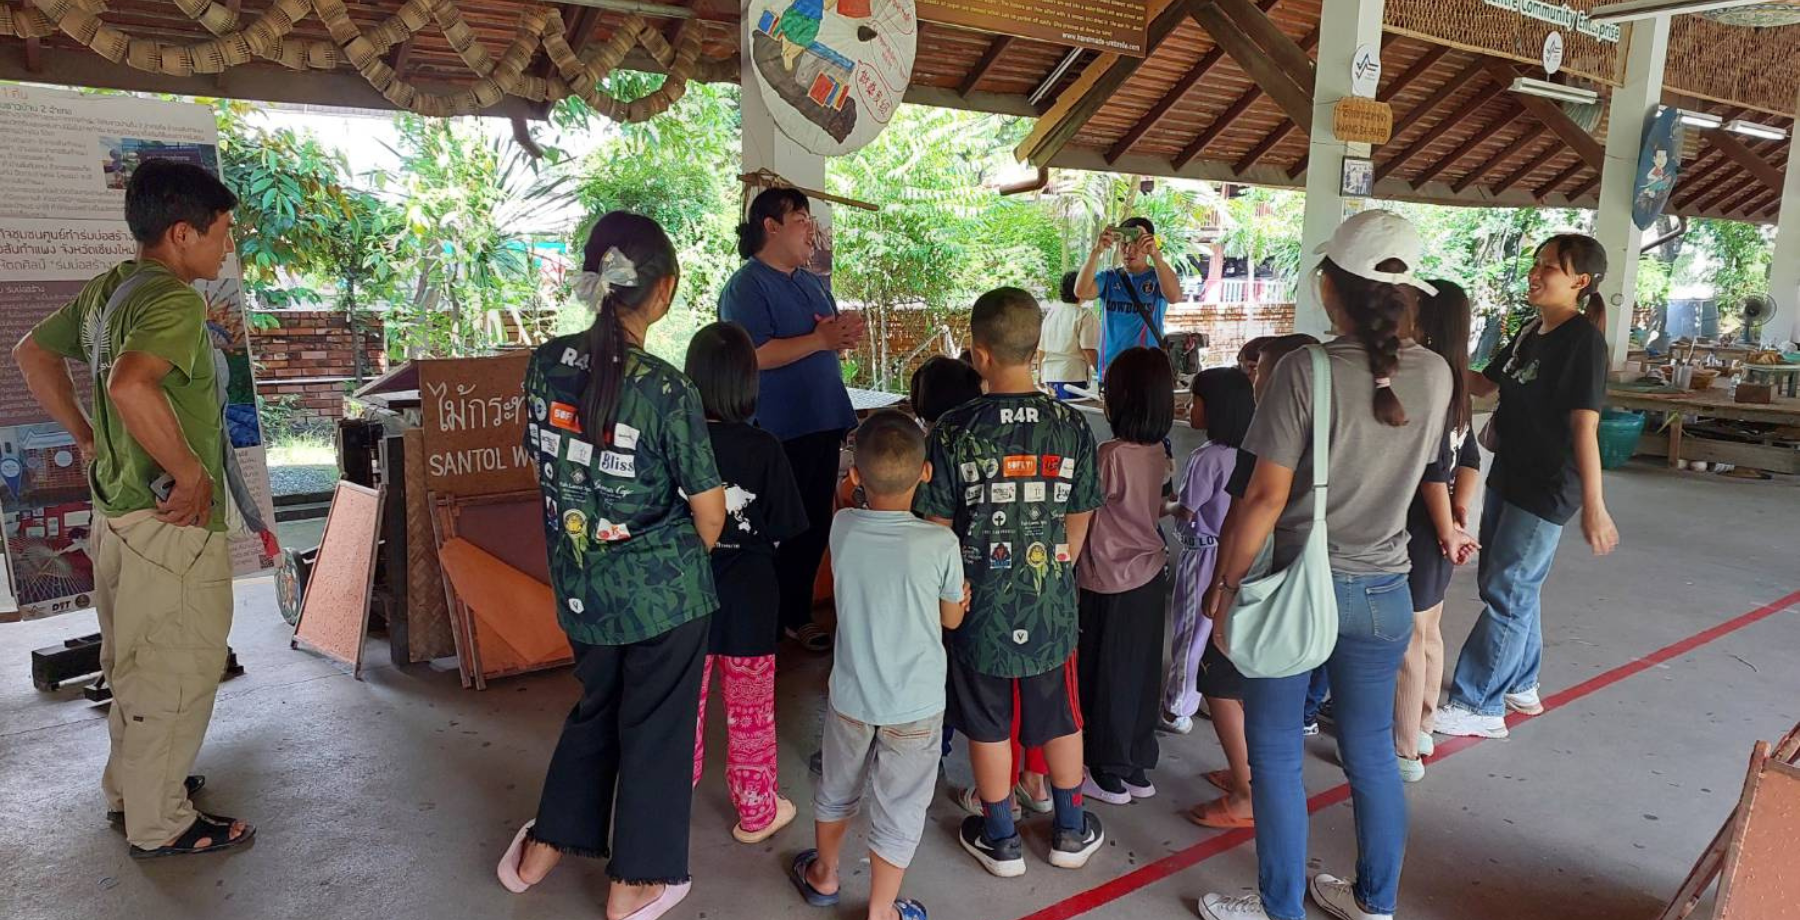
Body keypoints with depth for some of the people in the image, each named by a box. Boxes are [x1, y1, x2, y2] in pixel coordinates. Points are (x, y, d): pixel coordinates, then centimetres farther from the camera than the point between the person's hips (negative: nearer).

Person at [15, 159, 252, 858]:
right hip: (172, 522, -10)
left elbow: (32, 352, 22)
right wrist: (192, 473, -26)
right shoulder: (175, 300, -21)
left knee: (133, 664, 23)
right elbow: (131, 386, -37)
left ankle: (132, 787, 39)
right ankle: (160, 824, 17)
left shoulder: (105, 290, 9)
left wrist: (84, 435, 20)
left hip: (118, 509, 10)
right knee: (177, 673, 4)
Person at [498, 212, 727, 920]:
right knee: (655, 726, 13)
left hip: (581, 584, 5)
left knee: (594, 709, 26)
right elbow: (709, 515, -13)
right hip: (664, 590, -5)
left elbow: (548, 462, 8)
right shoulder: (666, 391, -20)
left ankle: (544, 849, 40)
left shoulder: (547, 363, -5)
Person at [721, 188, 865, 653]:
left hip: (823, 423, 8)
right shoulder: (747, 286, -11)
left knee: (816, 526, 15)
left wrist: (844, 332, -4)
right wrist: (821, 339, -19)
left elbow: (834, 340, 20)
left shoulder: (814, 283, 16)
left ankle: (799, 613, 29)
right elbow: (755, 355, -23)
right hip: (781, 433, -8)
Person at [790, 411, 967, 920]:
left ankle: (824, 876, 49)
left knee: (837, 792, 26)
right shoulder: (941, 543, -20)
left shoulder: (842, 528, -12)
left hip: (851, 697, 4)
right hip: (914, 706, -3)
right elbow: (952, 618, -4)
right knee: (899, 813, 14)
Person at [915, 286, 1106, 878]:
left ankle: (1000, 839, 28)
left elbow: (936, 526, -8)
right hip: (1051, 606, 2)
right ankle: (1071, 831, 33)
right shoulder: (1072, 427, -7)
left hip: (979, 606, -2)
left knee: (988, 725, 14)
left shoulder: (954, 430, -14)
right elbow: (1079, 522, 2)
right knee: (1059, 719, 18)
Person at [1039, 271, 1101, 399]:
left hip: (1049, 374, 7)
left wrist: (1040, 372, 28)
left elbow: (1040, 347, 17)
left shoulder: (1051, 312, 12)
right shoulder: (1086, 315, -8)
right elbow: (1088, 349, -15)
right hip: (1073, 375, -7)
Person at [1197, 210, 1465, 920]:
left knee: (1275, 753, 11)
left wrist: (1223, 583, -6)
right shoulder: (1434, 375, -2)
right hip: (1384, 590, 5)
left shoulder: (1306, 370, -18)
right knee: (1372, 751, 19)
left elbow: (1266, 498, -18)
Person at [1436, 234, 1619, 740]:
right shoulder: (1530, 332, 8)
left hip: (1548, 488, -9)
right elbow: (1483, 384, 17)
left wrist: (1593, 506, -25)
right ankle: (1520, 685, 35)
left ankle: (1478, 706, 7)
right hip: (1509, 475, 9)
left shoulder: (1583, 340, -17)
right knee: (1512, 586, 19)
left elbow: (1585, 426, -23)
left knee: (1506, 593, -3)